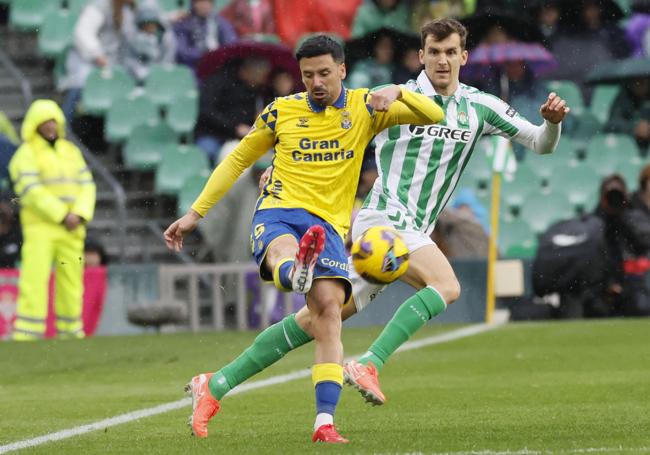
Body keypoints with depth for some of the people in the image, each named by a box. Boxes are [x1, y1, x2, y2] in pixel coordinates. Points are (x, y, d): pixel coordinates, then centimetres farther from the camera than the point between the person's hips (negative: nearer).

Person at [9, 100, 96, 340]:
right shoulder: (26, 154, -2)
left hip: (71, 229, 5)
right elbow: (31, 192, -13)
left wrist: (80, 215, -9)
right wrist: (62, 215, -17)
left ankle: (71, 332, 15)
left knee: (71, 280, 7)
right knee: (34, 278, -13)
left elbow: (86, 185, 9)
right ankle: (26, 335, -14)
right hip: (40, 228, -5)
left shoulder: (71, 151, 15)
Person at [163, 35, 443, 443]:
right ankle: (299, 270, -78)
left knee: (329, 310, -20)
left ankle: (325, 423, -24)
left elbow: (435, 116, 4)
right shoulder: (282, 112, 10)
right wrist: (195, 214, 18)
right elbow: (237, 160, 20)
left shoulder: (364, 108, 9)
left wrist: (397, 92, -15)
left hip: (328, 225, 1)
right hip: (278, 212, -1)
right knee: (284, 253, -39)